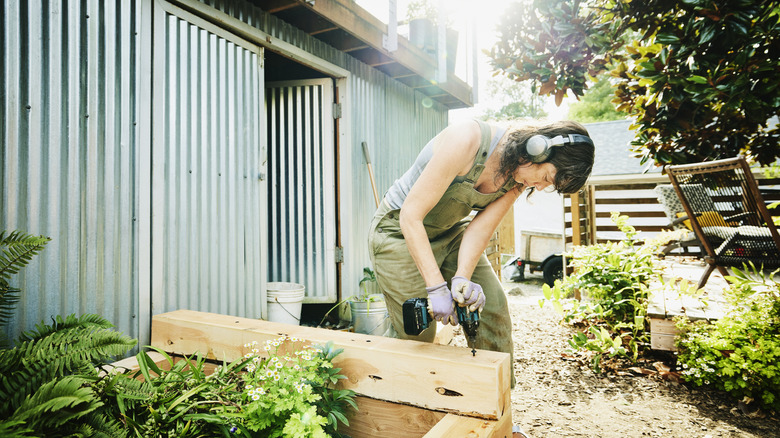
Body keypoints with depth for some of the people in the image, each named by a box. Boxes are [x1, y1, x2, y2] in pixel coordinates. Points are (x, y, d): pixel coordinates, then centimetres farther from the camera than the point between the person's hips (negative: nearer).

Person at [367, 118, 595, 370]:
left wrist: (462, 278, -30)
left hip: (451, 231, 6)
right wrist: (437, 287, -35)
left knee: (493, 305, 0)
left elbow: (480, 228, -13)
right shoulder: (467, 139, -32)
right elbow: (410, 217, -32)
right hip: (400, 232, -6)